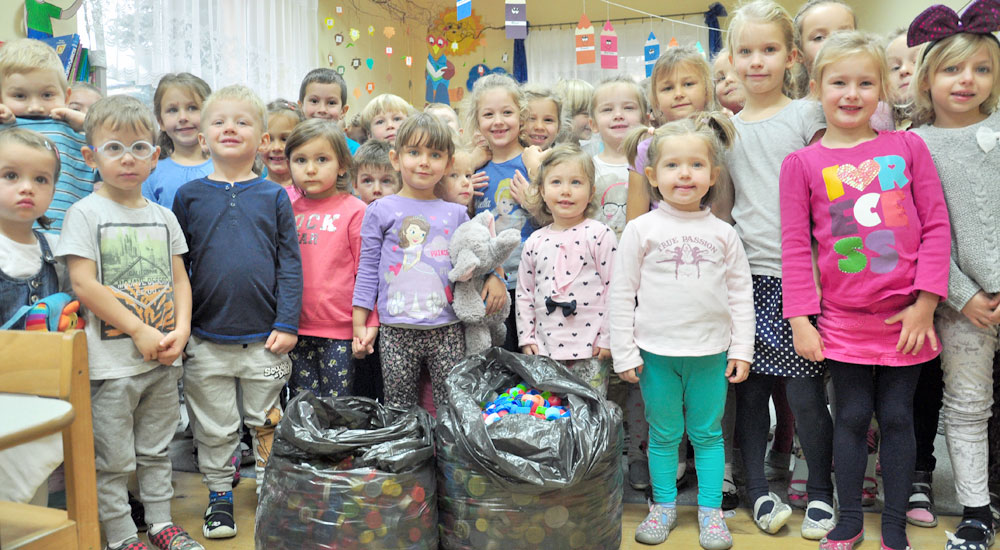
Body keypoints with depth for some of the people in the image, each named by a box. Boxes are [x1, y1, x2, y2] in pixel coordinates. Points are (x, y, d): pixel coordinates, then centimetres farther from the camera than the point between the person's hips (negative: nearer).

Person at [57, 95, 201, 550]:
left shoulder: (163, 217, 9)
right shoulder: (85, 213, -6)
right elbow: (84, 285, -13)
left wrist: (180, 330, -6)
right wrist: (141, 332, -16)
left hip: (164, 359, 5)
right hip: (112, 361, -4)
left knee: (156, 450, 17)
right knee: (113, 460, 5)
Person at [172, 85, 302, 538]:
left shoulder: (274, 197, 1)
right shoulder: (189, 195, 2)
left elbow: (290, 263, -1)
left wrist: (287, 324, -7)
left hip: (265, 338, 0)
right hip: (207, 339, 1)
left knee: (267, 421, 13)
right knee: (214, 428, 11)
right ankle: (219, 496, 29)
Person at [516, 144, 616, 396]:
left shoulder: (600, 235, -4)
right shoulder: (535, 242, 9)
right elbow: (524, 293, 14)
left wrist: (607, 338, -8)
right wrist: (526, 338, 10)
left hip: (589, 349, -4)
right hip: (545, 349, 4)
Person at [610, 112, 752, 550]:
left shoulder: (722, 233, 3)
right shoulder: (642, 230, -2)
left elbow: (741, 294, 8)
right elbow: (622, 293, -1)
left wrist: (741, 349, 3)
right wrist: (624, 352, -4)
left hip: (711, 353, 1)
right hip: (656, 352, -1)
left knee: (708, 434, 10)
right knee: (663, 435, 10)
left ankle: (711, 510, 23)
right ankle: (664, 506, 27)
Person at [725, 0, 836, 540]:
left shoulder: (808, 115, 2)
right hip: (746, 275, 3)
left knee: (804, 393, -1)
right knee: (749, 388, 7)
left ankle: (821, 491, 19)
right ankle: (757, 488, 21)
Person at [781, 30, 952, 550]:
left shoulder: (908, 147, 0)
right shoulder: (802, 163, -2)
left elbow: (937, 225, 0)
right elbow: (795, 246, -3)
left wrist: (925, 302, -6)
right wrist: (801, 319, -6)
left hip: (905, 316, 1)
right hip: (842, 320, -1)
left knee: (897, 418, 10)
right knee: (852, 417, 9)